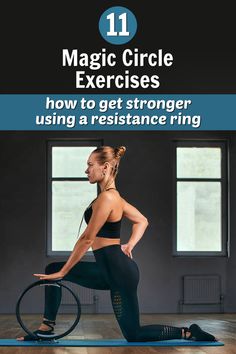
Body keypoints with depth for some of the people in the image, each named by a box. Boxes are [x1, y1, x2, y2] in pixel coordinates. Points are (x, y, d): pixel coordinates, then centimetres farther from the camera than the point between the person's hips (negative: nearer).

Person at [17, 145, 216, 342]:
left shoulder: (106, 198, -19)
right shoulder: (112, 195, 11)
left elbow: (87, 239, -18)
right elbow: (142, 221, 22)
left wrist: (63, 272, -12)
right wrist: (130, 245, 11)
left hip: (119, 270, -10)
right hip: (109, 269, 10)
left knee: (134, 335, 2)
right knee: (52, 269, 9)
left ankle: (189, 333, 11)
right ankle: (47, 328, 14)